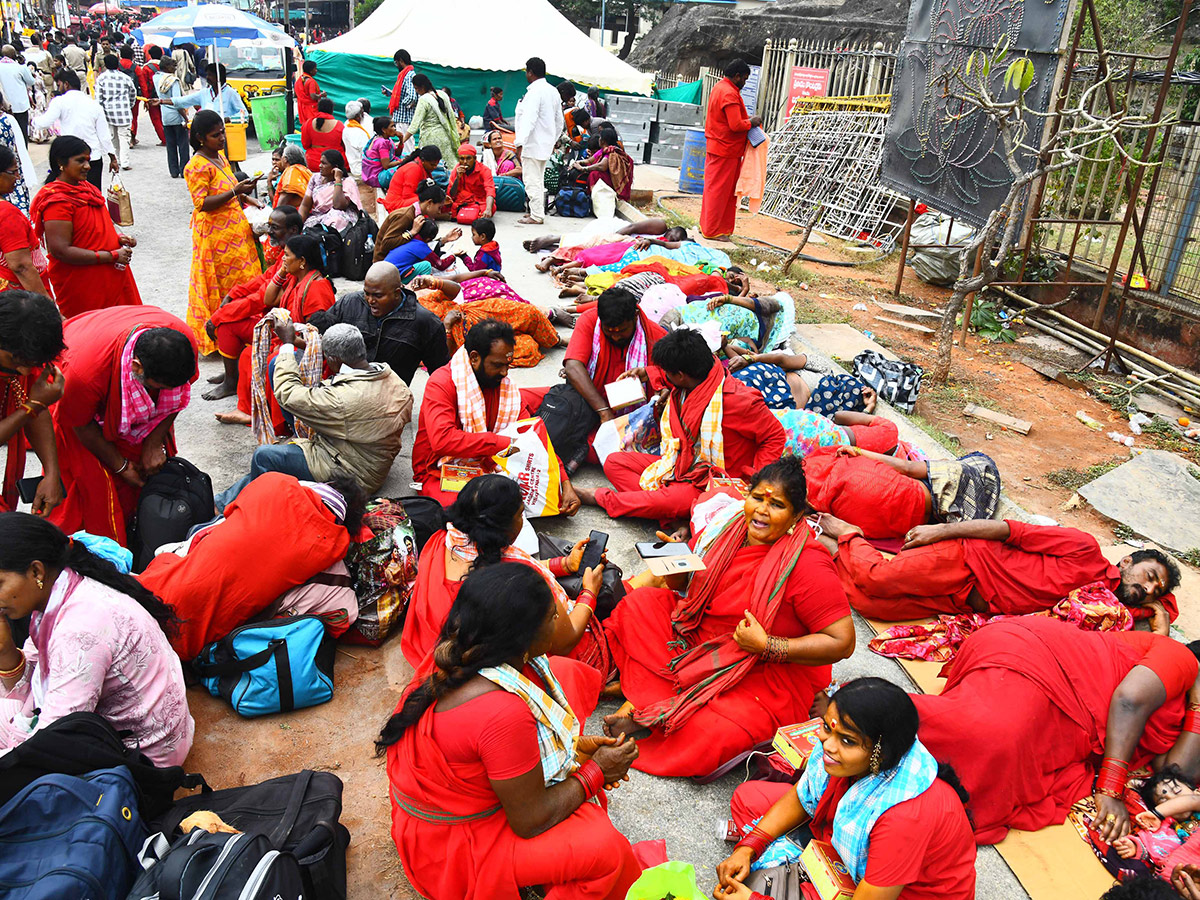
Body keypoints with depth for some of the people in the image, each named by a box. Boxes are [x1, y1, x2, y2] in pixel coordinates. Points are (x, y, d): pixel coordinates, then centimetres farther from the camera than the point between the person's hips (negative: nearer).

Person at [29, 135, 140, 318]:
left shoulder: (85, 188, 10)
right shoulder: (57, 201, -19)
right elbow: (60, 251, -24)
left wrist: (117, 238, 3)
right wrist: (111, 256, -22)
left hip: (109, 281, 9)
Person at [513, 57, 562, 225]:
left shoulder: (534, 92, -16)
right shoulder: (553, 91, 13)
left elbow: (528, 119, -25)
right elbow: (559, 121, 20)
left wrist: (520, 143, -29)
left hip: (533, 144, -10)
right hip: (546, 145, 10)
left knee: (532, 181, -5)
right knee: (538, 180, 18)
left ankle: (537, 216, -4)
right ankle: (537, 212, 25)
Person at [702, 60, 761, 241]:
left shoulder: (720, 87, 14)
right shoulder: (729, 94, -19)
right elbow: (736, 125, -25)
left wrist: (745, 117, 10)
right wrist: (751, 122, -8)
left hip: (716, 146, 10)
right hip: (726, 150, -10)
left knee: (714, 188, 15)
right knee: (719, 190, -3)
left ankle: (707, 226, 22)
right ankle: (712, 231, 3)